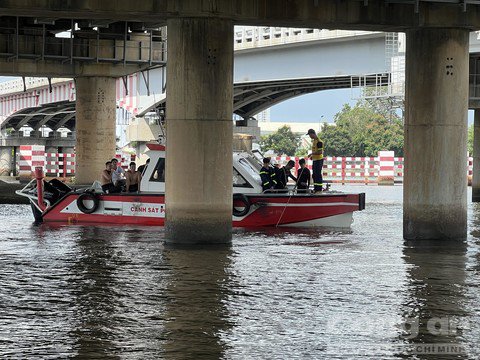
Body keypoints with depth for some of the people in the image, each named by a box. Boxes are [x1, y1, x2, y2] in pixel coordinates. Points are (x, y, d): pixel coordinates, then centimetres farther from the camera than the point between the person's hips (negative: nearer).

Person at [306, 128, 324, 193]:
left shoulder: (319, 142, -17)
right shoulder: (313, 141, 14)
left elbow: (320, 152, -22)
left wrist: (312, 154, -18)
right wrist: (312, 156, 10)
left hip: (319, 160, -10)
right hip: (315, 160, 10)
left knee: (318, 174, -8)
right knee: (314, 175, 14)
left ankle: (319, 189, -5)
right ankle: (316, 188, 22)